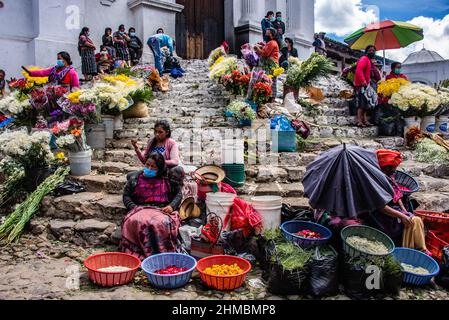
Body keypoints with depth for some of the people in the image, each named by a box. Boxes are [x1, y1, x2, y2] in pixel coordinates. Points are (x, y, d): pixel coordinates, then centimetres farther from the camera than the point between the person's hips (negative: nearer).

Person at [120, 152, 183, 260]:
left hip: (163, 210, -1)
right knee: (136, 222, -35)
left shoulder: (168, 179, 10)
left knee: (162, 223, -37)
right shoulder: (135, 178, 14)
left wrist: (172, 206, -6)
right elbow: (126, 196, 16)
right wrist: (133, 207, -3)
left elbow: (178, 193, 13)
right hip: (141, 209, 2)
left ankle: (163, 254, -29)